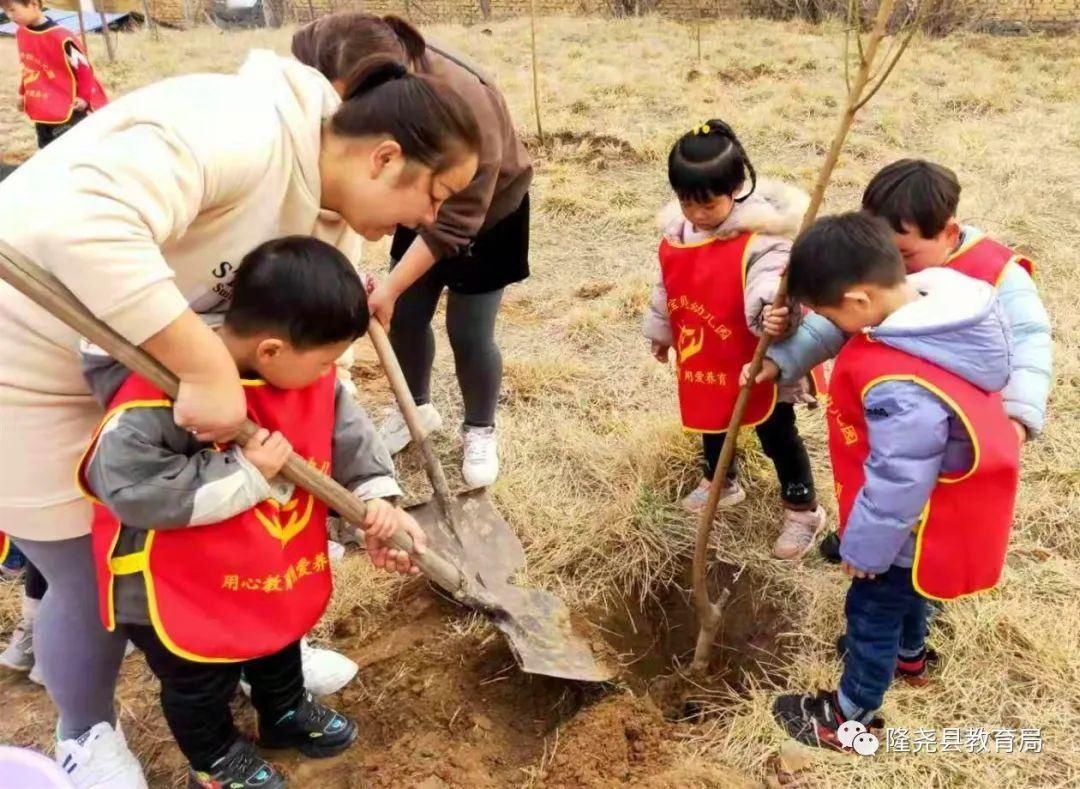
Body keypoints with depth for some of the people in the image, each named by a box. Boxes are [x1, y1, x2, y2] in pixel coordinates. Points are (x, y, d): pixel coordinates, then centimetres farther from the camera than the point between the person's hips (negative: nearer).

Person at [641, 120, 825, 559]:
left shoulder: (760, 238, -26)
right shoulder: (676, 231, -3)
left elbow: (770, 282, -40)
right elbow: (666, 288, 11)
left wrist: (774, 307, -64)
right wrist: (660, 332, 22)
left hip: (756, 364, -7)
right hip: (703, 359, 7)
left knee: (776, 434, 8)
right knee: (712, 422, 26)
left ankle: (803, 508, 26)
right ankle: (721, 483, 51)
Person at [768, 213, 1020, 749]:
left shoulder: (900, 386, -42)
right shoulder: (934, 303, -14)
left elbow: (896, 483, -31)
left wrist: (864, 545, -14)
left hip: (921, 524, -8)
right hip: (949, 502, 8)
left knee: (872, 610, 13)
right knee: (904, 590, 32)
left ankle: (851, 716, 35)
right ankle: (909, 655, 59)